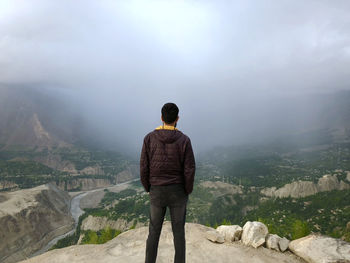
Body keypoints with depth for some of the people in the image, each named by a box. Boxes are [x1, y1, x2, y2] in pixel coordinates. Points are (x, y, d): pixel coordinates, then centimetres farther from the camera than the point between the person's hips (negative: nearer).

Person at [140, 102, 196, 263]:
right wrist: (187, 192, 5)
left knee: (154, 231, 17)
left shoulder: (149, 138, -8)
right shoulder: (184, 140, -11)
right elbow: (189, 170, -13)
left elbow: (144, 168, -7)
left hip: (157, 192, 1)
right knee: (178, 231, 15)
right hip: (177, 192, 0)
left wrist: (148, 190, 9)